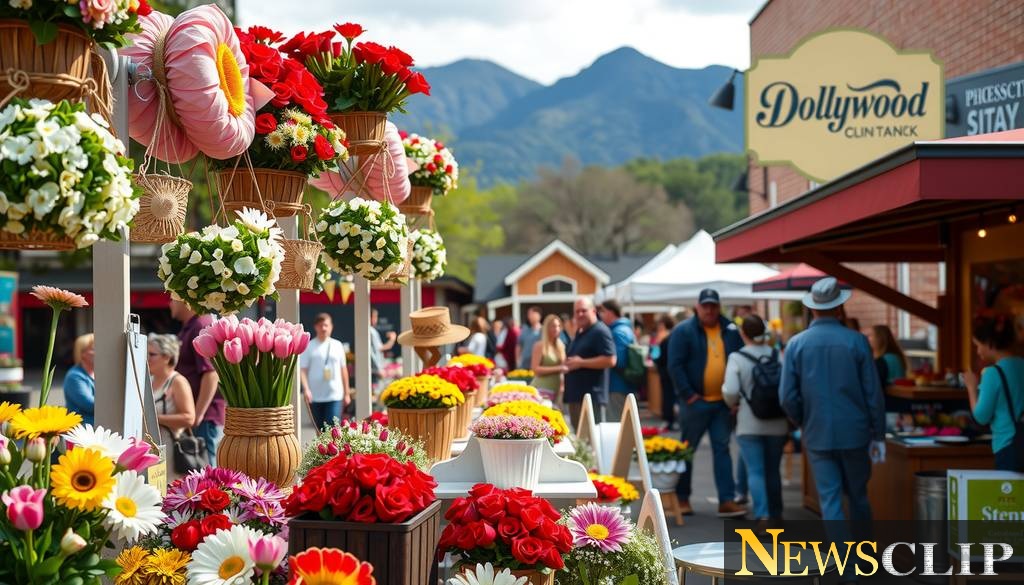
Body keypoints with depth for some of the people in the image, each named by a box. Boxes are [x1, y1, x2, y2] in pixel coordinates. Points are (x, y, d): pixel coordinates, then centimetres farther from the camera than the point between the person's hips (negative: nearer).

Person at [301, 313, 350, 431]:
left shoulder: (337, 345, 8)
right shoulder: (309, 346, 1)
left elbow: (343, 370, 14)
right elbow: (303, 370, -4)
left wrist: (346, 393, 14)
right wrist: (306, 389, -18)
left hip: (335, 395, 0)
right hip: (315, 396, 0)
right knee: (320, 430, 9)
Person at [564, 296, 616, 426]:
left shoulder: (600, 331, -10)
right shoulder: (579, 333, 20)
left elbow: (610, 360, -20)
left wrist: (581, 362, -18)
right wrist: (568, 363, 11)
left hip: (592, 395, -10)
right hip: (575, 395, 10)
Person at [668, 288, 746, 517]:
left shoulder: (731, 331, 7)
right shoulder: (683, 331, -5)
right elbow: (675, 365, -10)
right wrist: (688, 394, -14)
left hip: (723, 402, 3)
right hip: (695, 402, -3)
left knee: (722, 449, 3)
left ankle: (727, 500, 3)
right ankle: (682, 498, 17)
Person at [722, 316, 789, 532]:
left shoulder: (737, 358, -10)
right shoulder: (778, 356, -2)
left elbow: (730, 392, -15)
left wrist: (733, 403, 7)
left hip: (749, 424, -3)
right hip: (777, 424, 3)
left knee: (755, 471, -1)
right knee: (773, 470, 16)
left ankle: (763, 515, -15)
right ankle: (776, 514, 25)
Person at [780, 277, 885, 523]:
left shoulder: (796, 344, -3)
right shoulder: (857, 341, -6)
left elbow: (788, 397, -4)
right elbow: (873, 393, -4)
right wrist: (878, 435, 5)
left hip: (818, 435, 0)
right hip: (854, 433, 0)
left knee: (829, 500, 3)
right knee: (858, 496, 16)